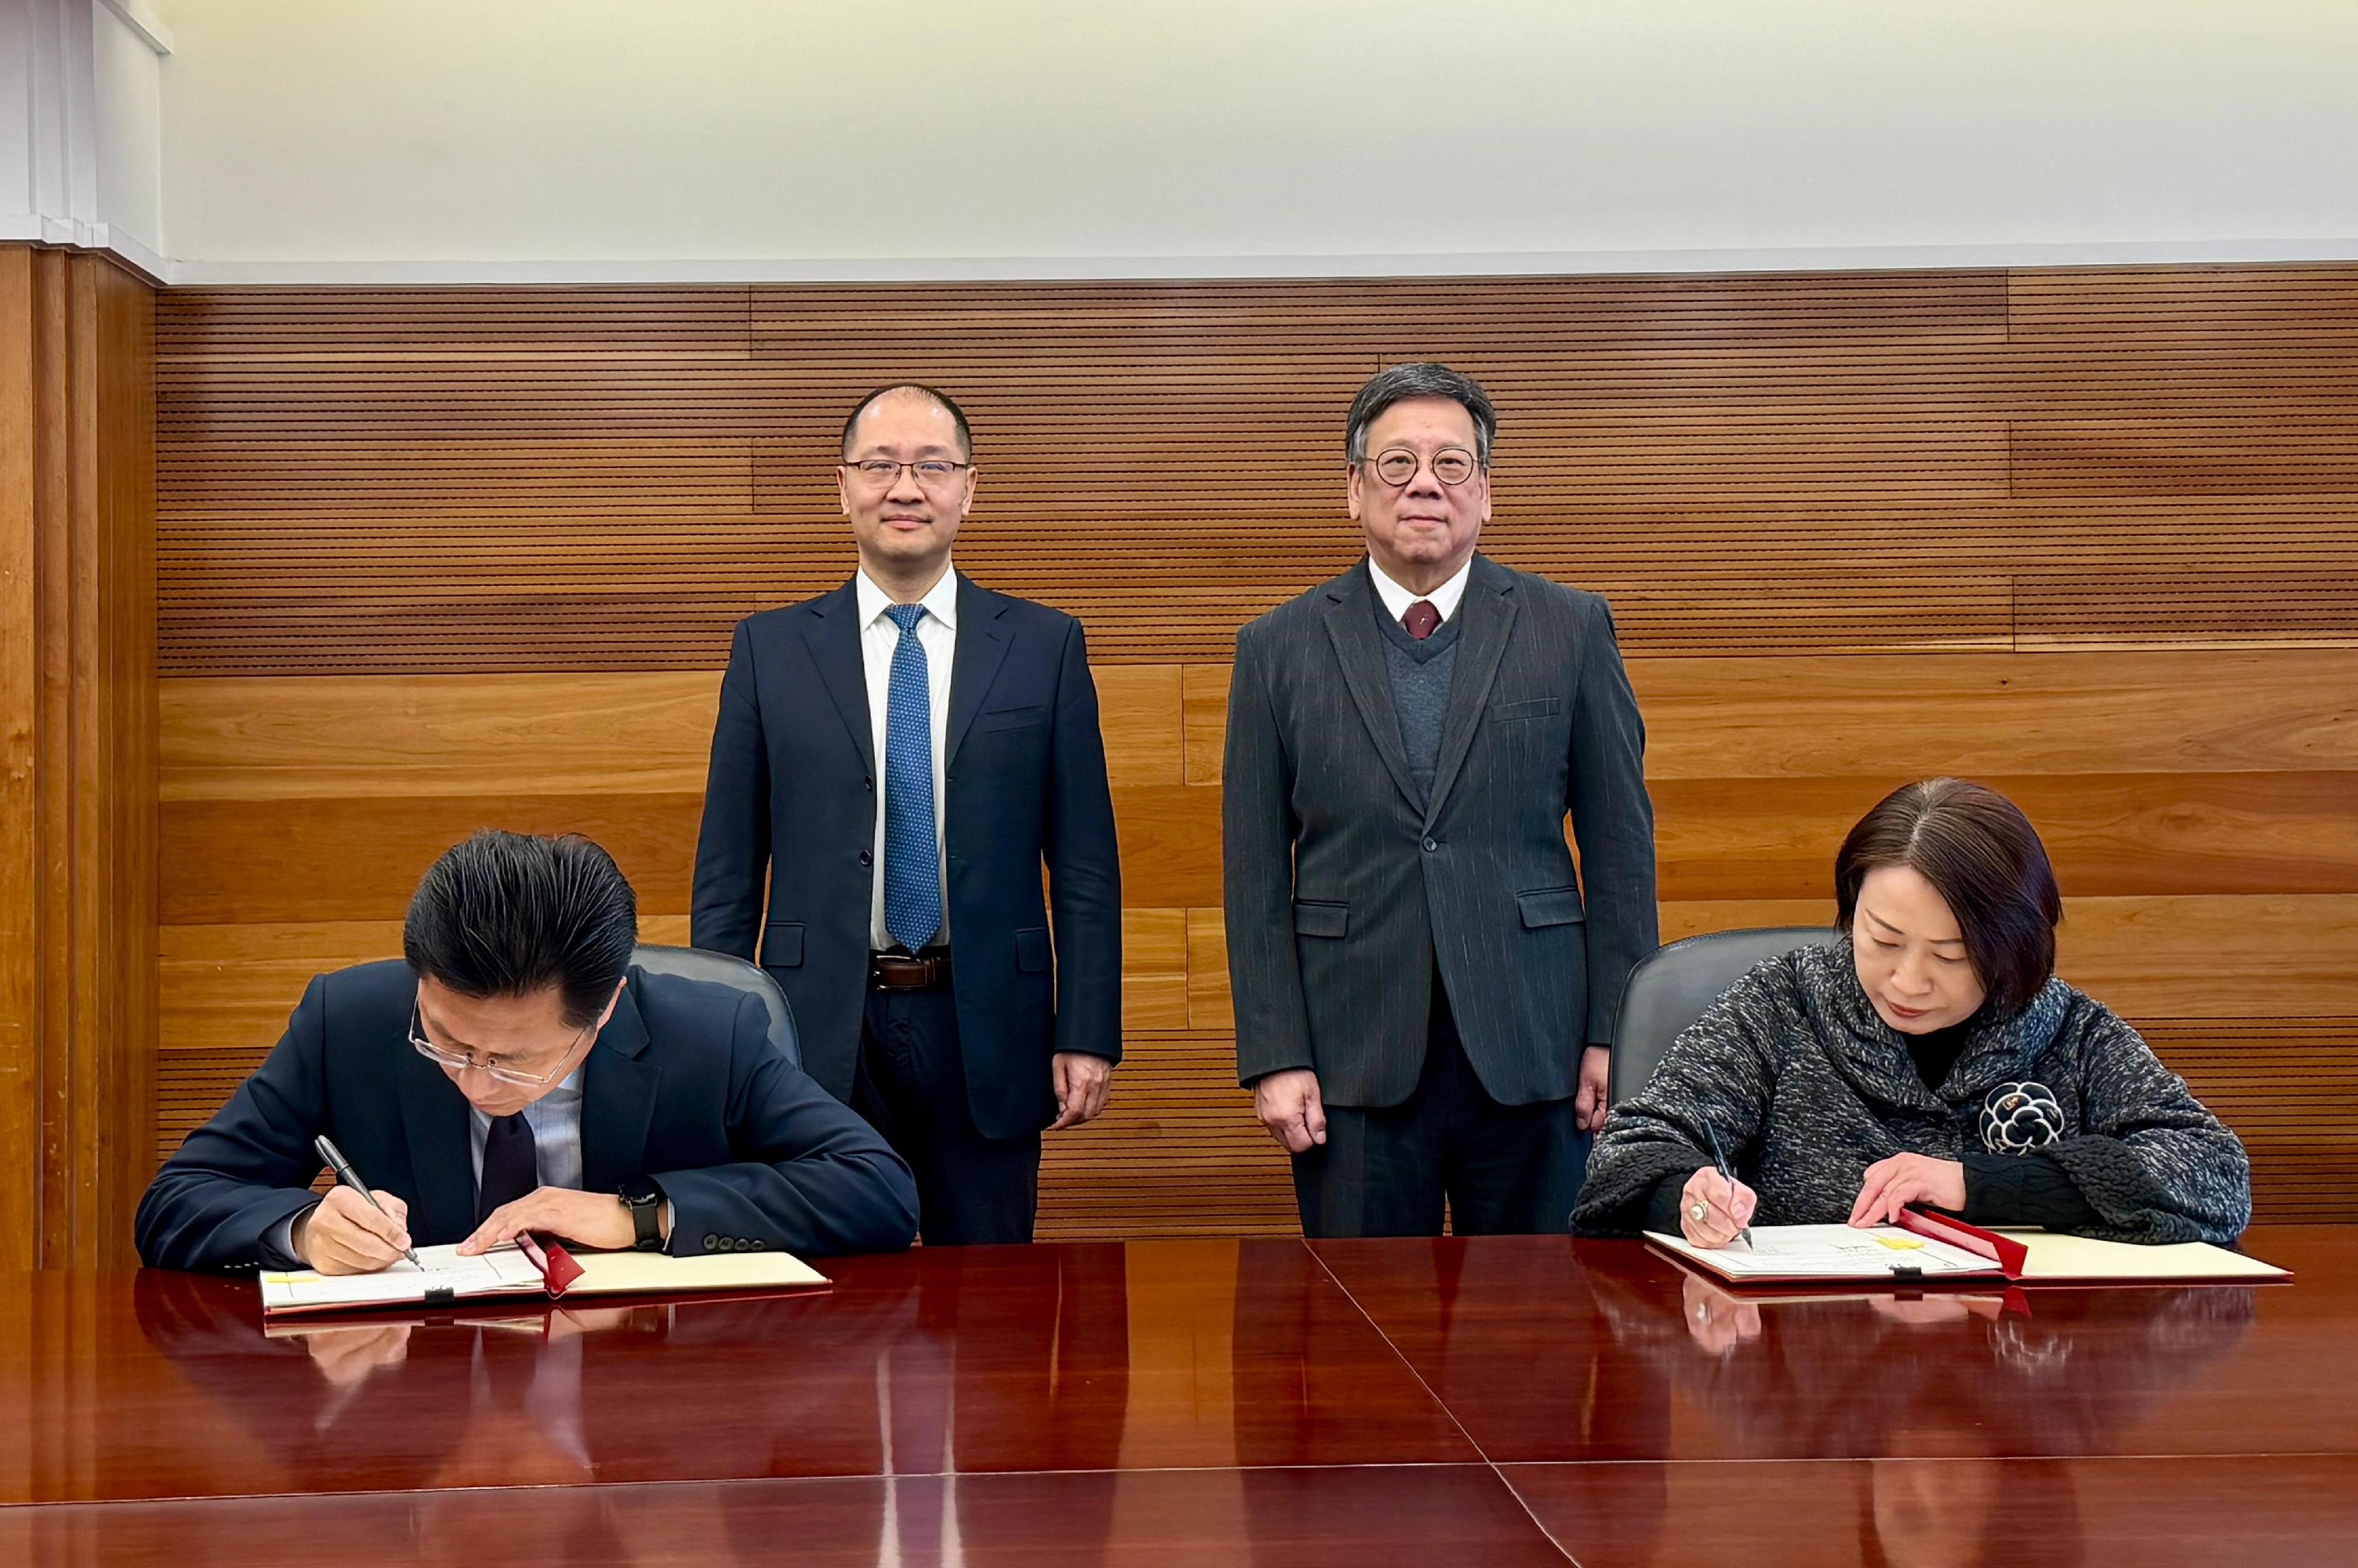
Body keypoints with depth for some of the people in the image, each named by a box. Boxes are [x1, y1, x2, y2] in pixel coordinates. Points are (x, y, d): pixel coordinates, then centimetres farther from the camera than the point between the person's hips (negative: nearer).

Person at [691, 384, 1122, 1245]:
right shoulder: (771, 649, 5)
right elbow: (727, 865, 5)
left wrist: (1089, 1037, -2)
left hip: (987, 1031, 0)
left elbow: (1085, 861, 3)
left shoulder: (1046, 646, 4)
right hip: (822, 1035, 0)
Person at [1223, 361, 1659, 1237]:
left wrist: (1618, 1033, 0)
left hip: (1531, 1048, 0)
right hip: (1352, 1059, 0)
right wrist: (1273, 1057, -3)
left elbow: (1620, 840, 5)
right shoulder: (1279, 649, 5)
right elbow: (1256, 873, 4)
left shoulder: (1569, 629, 5)